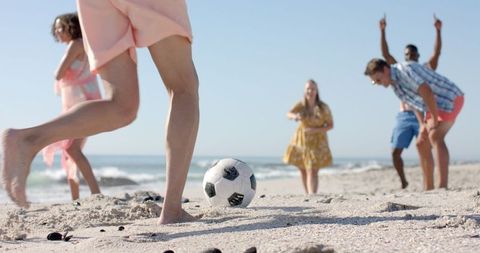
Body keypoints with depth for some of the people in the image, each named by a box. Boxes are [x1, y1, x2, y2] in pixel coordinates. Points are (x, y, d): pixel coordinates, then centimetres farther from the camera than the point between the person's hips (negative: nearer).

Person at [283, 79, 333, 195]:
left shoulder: (323, 108, -13)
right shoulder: (300, 105, -8)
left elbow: (330, 125, -7)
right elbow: (288, 114, -26)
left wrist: (315, 130, -22)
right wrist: (294, 116, -51)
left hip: (316, 142, -3)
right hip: (301, 141, 3)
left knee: (312, 171, -16)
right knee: (303, 170, 11)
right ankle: (307, 195, 26)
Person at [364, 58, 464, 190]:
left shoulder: (405, 70, -22)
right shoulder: (394, 82, 8)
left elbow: (426, 93, -29)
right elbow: (414, 102, 16)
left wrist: (434, 120, -21)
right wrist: (422, 124, 5)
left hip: (450, 99, -10)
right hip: (436, 105, 10)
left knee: (435, 137, -26)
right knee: (422, 144, 7)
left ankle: (443, 186, -33)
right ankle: (428, 188, 10)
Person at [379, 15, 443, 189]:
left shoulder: (426, 69, 8)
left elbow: (436, 53, -7)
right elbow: (385, 53, 4)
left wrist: (438, 31, -17)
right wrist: (382, 31, -4)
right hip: (404, 117, 2)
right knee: (395, 152, -2)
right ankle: (403, 182, 18)